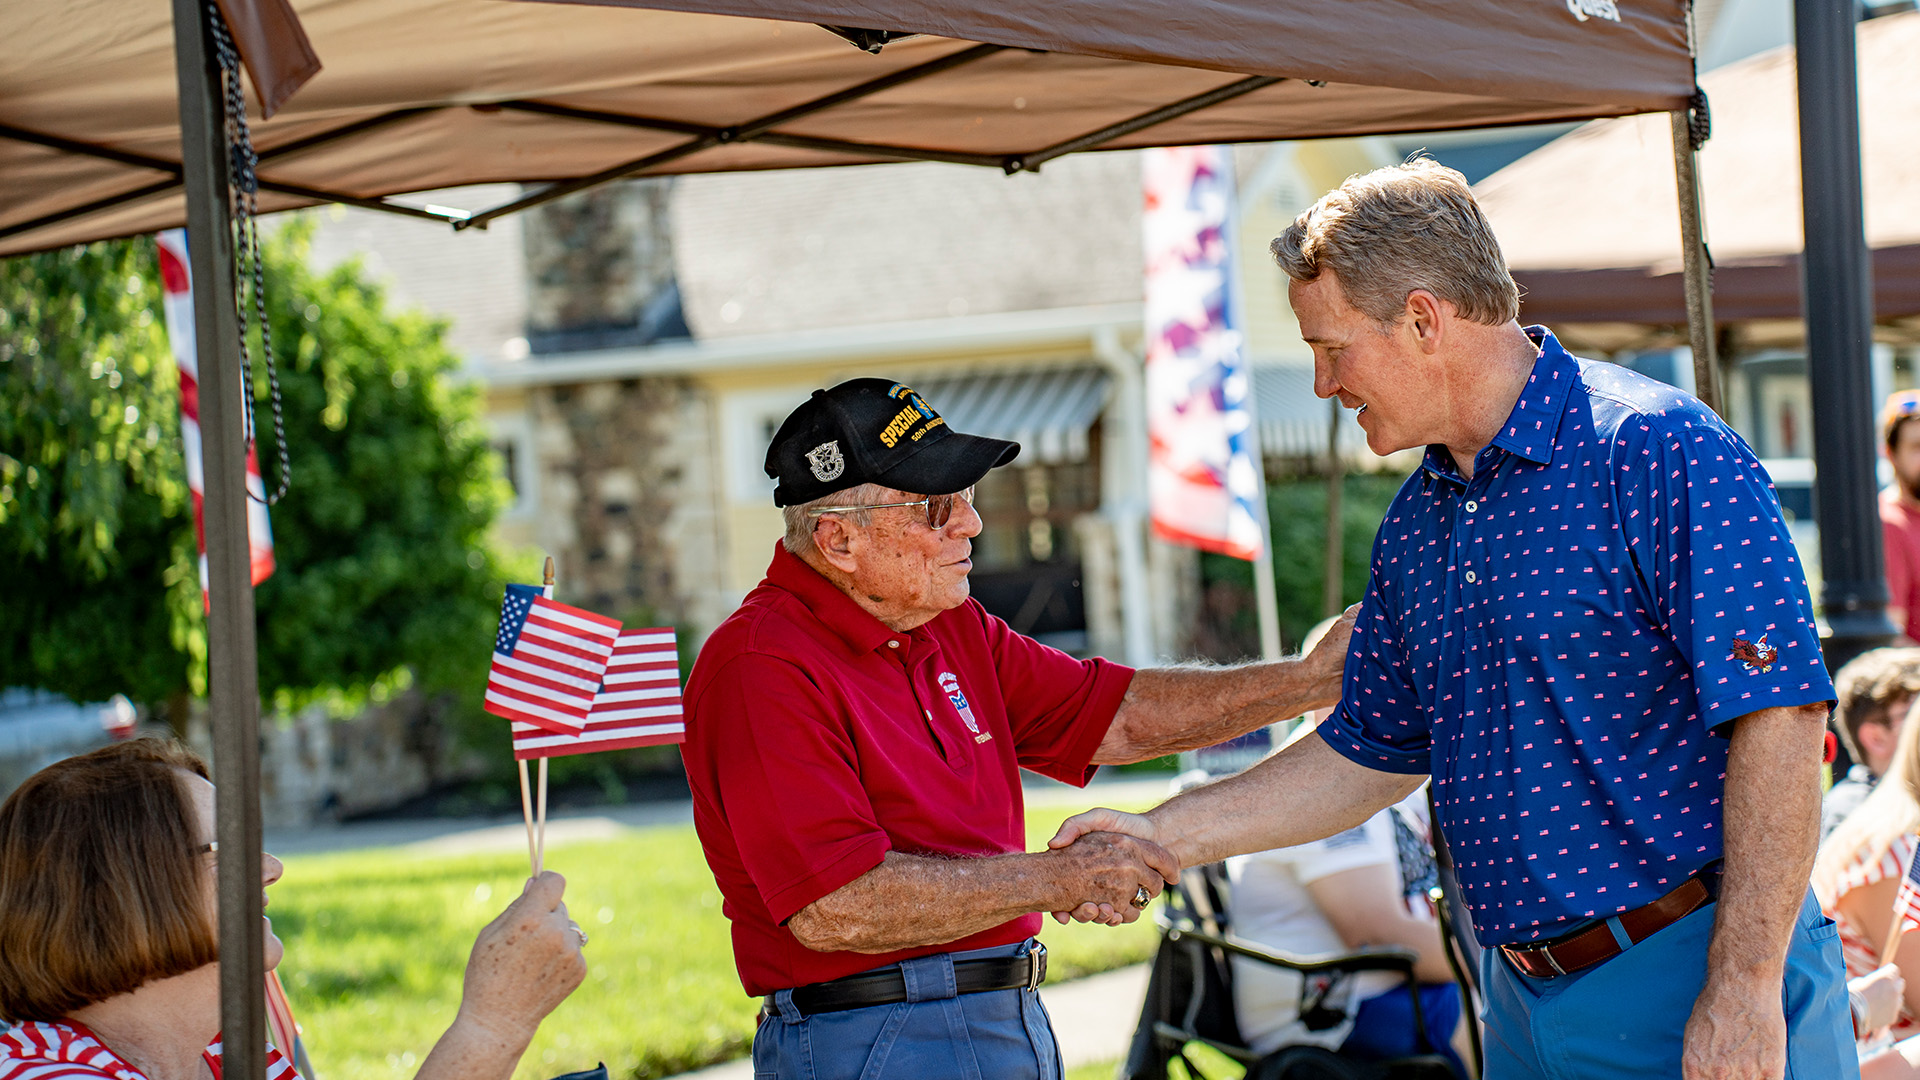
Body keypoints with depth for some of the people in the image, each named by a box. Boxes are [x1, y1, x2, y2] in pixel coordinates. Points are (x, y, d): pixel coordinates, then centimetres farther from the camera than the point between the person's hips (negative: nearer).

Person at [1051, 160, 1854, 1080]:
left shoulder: (1661, 452, -12)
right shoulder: (1414, 527, 13)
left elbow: (1780, 715, -18)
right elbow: (1368, 754, 22)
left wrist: (1743, 994, -22)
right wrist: (1168, 836, 13)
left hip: (1693, 976, -7)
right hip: (1526, 1002, 7)